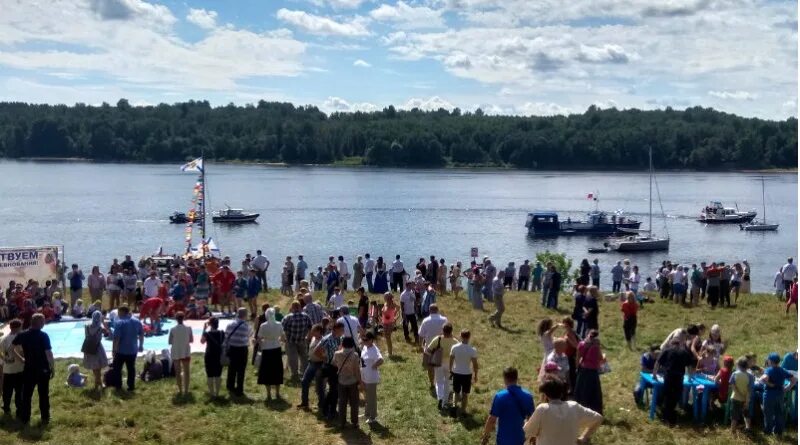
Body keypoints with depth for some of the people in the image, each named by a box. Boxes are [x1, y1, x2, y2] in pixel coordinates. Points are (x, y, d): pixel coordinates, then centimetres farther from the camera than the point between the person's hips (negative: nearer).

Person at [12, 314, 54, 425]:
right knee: (44, 395, 10)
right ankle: (45, 418, 17)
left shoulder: (22, 335, -4)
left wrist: (21, 359, 13)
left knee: (26, 395, 14)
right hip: (43, 370, -3)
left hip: (29, 369, 3)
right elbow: (48, 353, -16)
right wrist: (53, 368, -7)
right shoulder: (43, 336, -16)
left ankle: (24, 418, 21)